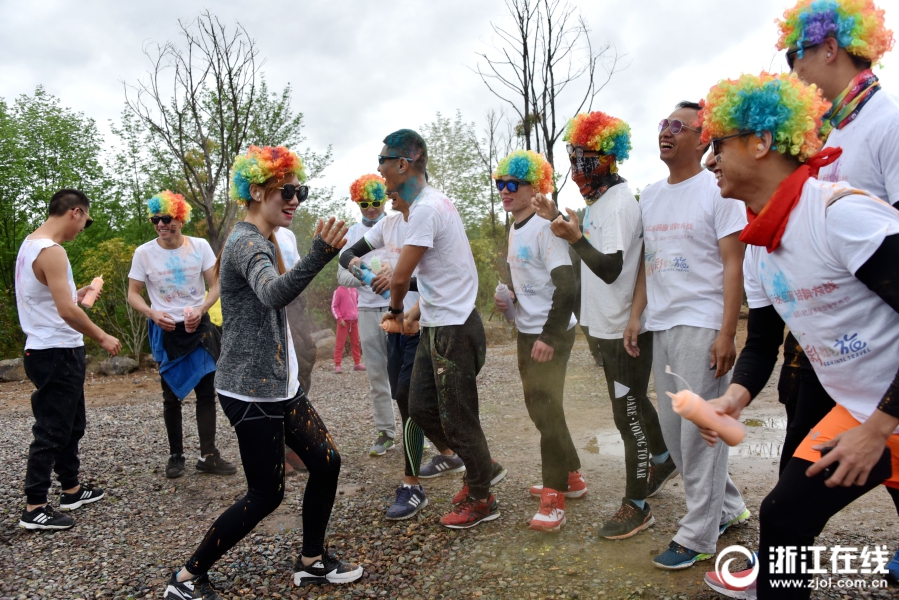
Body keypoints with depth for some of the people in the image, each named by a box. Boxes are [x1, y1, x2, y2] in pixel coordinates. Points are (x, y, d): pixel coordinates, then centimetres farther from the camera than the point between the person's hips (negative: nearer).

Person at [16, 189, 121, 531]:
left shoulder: (31, 245, 11)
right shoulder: (51, 252, -20)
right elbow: (67, 311, -25)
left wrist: (78, 295, 20)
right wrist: (103, 338, -15)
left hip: (54, 351, 10)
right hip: (57, 354, -10)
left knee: (71, 424, 19)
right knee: (51, 431, -2)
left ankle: (72, 489, 31)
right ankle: (34, 509, 7)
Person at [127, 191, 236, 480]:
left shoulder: (200, 246, -5)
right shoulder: (144, 253, -7)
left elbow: (215, 285, -3)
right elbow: (133, 294, -2)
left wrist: (201, 309, -21)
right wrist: (153, 314, -21)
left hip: (199, 327, 1)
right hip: (166, 331, 0)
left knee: (206, 391, 1)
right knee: (172, 396, 9)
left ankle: (208, 456, 8)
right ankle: (175, 455, 22)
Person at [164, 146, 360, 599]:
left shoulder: (260, 241, 14)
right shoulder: (246, 243, -18)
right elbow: (274, 293, -41)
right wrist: (318, 256, -56)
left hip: (280, 385, 10)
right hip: (251, 390, -10)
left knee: (326, 461, 9)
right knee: (266, 494, 0)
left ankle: (312, 563, 26)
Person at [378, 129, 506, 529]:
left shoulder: (426, 208, -20)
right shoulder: (430, 202, 12)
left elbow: (401, 276, -19)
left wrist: (396, 308, -1)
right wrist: (415, 309, 11)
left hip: (452, 328, -10)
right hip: (436, 325, 10)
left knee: (457, 418, 3)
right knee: (420, 406, 15)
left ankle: (481, 500, 23)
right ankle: (483, 467, 31)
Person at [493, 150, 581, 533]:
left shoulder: (544, 228, -16)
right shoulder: (515, 231, 11)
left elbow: (566, 286, -22)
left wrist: (548, 336, -23)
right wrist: (510, 299, 5)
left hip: (552, 333, -9)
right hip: (527, 331, 9)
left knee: (546, 408, -8)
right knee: (538, 405, 15)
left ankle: (554, 498, 2)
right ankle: (571, 477, 31)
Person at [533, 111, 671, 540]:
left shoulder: (618, 204, -20)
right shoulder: (601, 200, 9)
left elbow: (610, 268, -24)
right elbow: (594, 250, 17)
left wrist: (574, 237, -34)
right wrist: (559, 219, 12)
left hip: (624, 329, -10)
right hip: (606, 326, 10)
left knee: (629, 413, 1)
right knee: (632, 404, 23)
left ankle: (637, 505, 15)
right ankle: (662, 460, 45)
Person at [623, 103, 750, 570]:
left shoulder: (717, 190, -4)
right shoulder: (649, 197, 15)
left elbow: (733, 265, -9)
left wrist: (727, 333, -15)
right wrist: (636, 315, 10)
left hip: (701, 325, -7)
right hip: (661, 327, 7)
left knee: (699, 431, -2)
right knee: (672, 429, 12)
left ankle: (698, 535, 12)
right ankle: (728, 508, 31)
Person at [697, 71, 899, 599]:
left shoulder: (840, 212, -23)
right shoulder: (758, 250, 4)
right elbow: (762, 343, 10)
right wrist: (734, 398, -9)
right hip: (856, 413, 7)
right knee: (783, 514, 5)